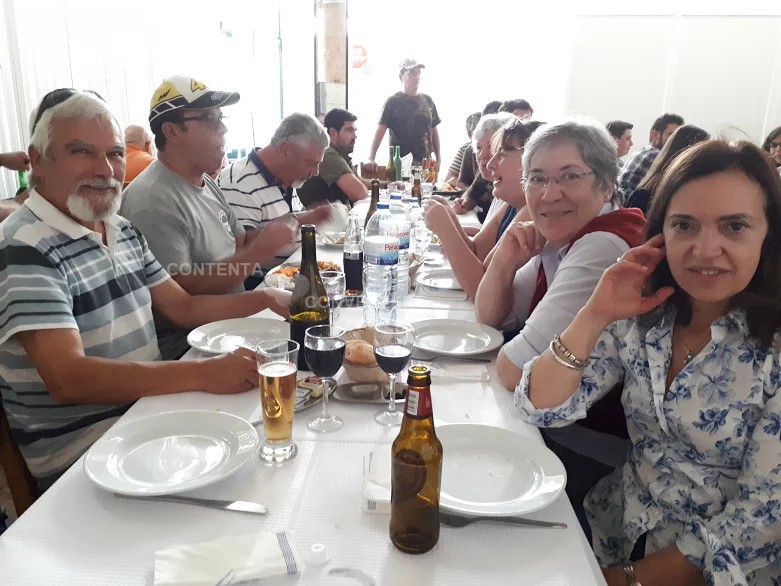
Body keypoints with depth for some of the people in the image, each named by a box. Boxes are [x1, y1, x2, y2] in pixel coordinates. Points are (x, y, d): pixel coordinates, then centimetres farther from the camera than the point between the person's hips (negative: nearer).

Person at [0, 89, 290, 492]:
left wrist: (267, 300, 0)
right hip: (79, 456, -7)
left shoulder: (123, 231, 9)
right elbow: (67, 378, -27)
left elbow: (183, 308, 14)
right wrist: (204, 373, -34)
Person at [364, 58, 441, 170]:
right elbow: (381, 129, -12)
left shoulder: (427, 101, 11)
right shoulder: (393, 101, -3)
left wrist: (438, 158, 11)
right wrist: (371, 159, -24)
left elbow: (434, 131, 17)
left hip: (425, 162, 4)